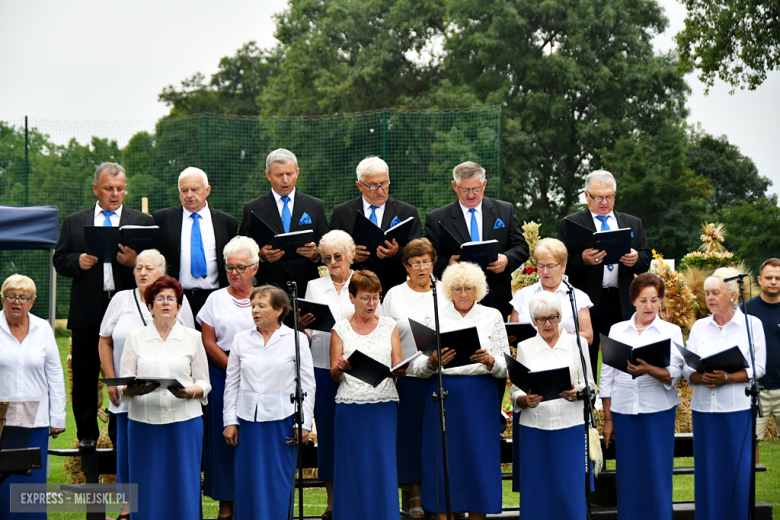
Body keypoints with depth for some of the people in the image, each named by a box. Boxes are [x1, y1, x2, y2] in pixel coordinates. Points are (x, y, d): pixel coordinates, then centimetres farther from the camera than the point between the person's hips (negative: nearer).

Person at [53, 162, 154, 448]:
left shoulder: (143, 222, 10)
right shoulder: (74, 223, 13)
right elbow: (59, 261, 10)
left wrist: (135, 261, -17)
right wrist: (78, 262, -11)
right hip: (87, 312, 1)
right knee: (85, 375, 4)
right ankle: (87, 434, 14)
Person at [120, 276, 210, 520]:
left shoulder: (193, 337, 10)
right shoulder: (135, 337, 10)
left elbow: (204, 383, 8)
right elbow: (124, 386, 6)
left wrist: (189, 392, -14)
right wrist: (137, 390, -17)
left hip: (184, 420, 0)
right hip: (144, 422, 0)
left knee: (183, 487, -2)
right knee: (148, 490, 0)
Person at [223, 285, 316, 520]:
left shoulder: (296, 339, 1)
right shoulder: (241, 340, 9)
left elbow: (307, 385, 1)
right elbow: (231, 384, 11)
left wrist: (303, 423, -4)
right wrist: (230, 420, 6)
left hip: (282, 420, -3)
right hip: (248, 420, 3)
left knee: (278, 482, 1)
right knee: (247, 481, 2)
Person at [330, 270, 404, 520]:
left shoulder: (389, 325, 11)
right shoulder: (341, 329, 6)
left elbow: (398, 366, 8)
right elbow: (334, 375, 4)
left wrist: (401, 369, -16)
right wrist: (340, 367, -19)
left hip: (384, 406, 1)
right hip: (350, 406, -1)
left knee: (384, 465, -2)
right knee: (353, 467, -1)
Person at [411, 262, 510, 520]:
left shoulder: (492, 317, 7)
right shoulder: (435, 317, 6)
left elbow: (506, 368, 2)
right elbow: (418, 368, 0)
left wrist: (490, 361, -19)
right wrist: (434, 361, -21)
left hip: (480, 398, 0)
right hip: (442, 394, 0)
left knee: (479, 460, 0)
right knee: (444, 462, -1)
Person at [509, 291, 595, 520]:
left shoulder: (578, 343, 8)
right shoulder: (524, 347, 10)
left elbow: (590, 386, 6)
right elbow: (515, 390, 6)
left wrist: (577, 393, -16)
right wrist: (525, 400, -16)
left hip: (570, 426, -1)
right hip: (535, 428, 1)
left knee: (571, 490, -3)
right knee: (537, 492, 0)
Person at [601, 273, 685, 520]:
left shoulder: (671, 331, 5)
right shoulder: (617, 330, 10)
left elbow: (674, 375, -6)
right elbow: (607, 376, 11)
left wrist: (649, 370, -26)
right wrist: (607, 419, 8)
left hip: (658, 410, -2)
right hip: (623, 411, 2)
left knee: (657, 474, -3)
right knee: (628, 475, 3)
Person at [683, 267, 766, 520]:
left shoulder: (752, 324, 2)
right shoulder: (699, 327, 11)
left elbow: (757, 368, -4)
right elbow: (687, 369, 7)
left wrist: (726, 378, -18)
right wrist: (702, 378, -14)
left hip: (737, 408, -3)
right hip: (704, 408, 3)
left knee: (738, 471, -4)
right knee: (707, 471, 2)